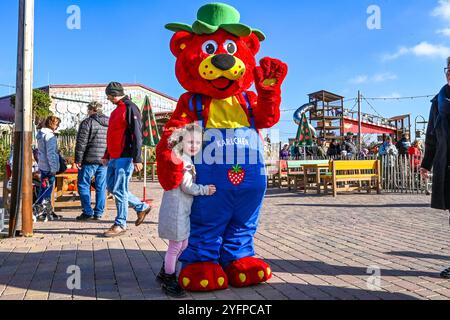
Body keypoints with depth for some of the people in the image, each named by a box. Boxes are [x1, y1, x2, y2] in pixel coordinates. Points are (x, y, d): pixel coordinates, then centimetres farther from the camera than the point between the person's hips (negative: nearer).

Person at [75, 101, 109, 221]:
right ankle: (99, 213, 12)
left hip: (90, 160, -5)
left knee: (83, 185, 4)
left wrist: (78, 159, -5)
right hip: (105, 161, 5)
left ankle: (88, 212, 1)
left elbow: (81, 143, -9)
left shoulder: (87, 122, -5)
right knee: (101, 187, 9)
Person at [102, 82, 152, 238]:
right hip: (114, 158, 10)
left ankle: (120, 225, 7)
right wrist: (107, 156, 25)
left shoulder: (130, 108, -10)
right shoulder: (116, 111, 20)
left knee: (119, 190, -5)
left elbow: (137, 134, -17)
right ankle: (142, 207, 23)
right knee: (111, 187, 13)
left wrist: (137, 159, -22)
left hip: (125, 157, -10)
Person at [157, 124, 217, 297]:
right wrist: (205, 190, -15)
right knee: (175, 245, 1)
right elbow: (187, 187, -21)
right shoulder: (184, 162, -18)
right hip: (176, 209, -10)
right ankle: (168, 281, 16)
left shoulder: (188, 161, 14)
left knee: (183, 244, 19)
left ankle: (165, 273, 34)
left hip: (182, 210, 10)